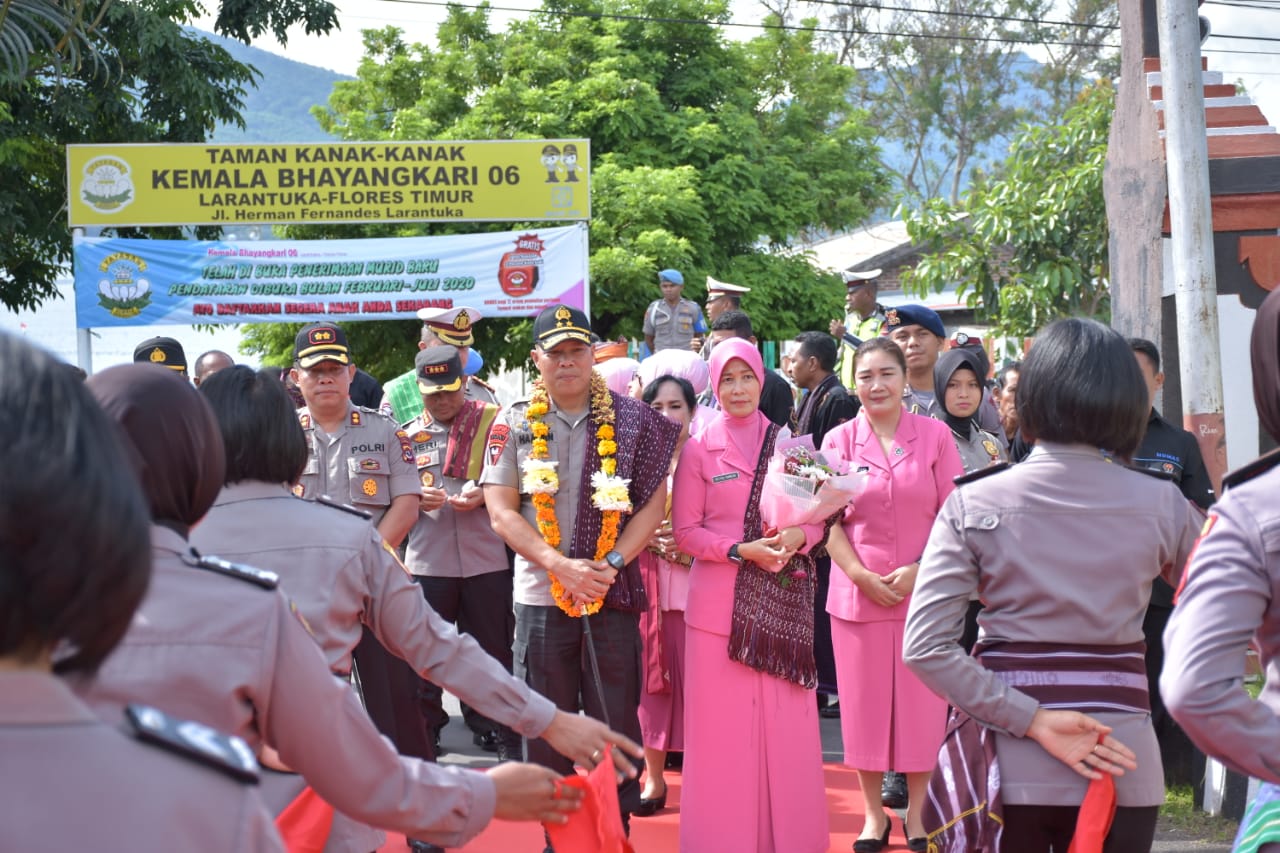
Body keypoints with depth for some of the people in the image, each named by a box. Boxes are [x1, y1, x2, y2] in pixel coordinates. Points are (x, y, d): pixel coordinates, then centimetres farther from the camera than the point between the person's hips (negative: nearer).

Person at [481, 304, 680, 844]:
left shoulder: (631, 420, 2)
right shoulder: (515, 425, 3)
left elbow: (653, 502, 1)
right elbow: (501, 511, -2)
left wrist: (611, 564, -13)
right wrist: (561, 566, -14)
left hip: (614, 596, 0)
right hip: (540, 595, 0)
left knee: (616, 719, 3)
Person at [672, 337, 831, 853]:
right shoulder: (699, 450, 2)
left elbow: (815, 515, 11)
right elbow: (685, 531, -1)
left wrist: (797, 536, -11)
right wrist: (741, 549, -14)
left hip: (783, 599, 2)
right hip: (719, 602, -2)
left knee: (787, 725, 2)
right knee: (724, 727, -1)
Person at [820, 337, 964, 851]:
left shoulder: (934, 435, 1)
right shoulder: (839, 440, 4)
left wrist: (920, 569, -13)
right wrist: (862, 575, -10)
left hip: (924, 590, -1)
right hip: (857, 592, 1)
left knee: (920, 702, 3)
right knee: (864, 701, 6)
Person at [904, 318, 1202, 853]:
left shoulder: (971, 504, -6)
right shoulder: (1162, 504, -5)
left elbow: (925, 647, -14)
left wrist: (1033, 720, -13)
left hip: (1007, 764, 0)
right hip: (1121, 761, 1)